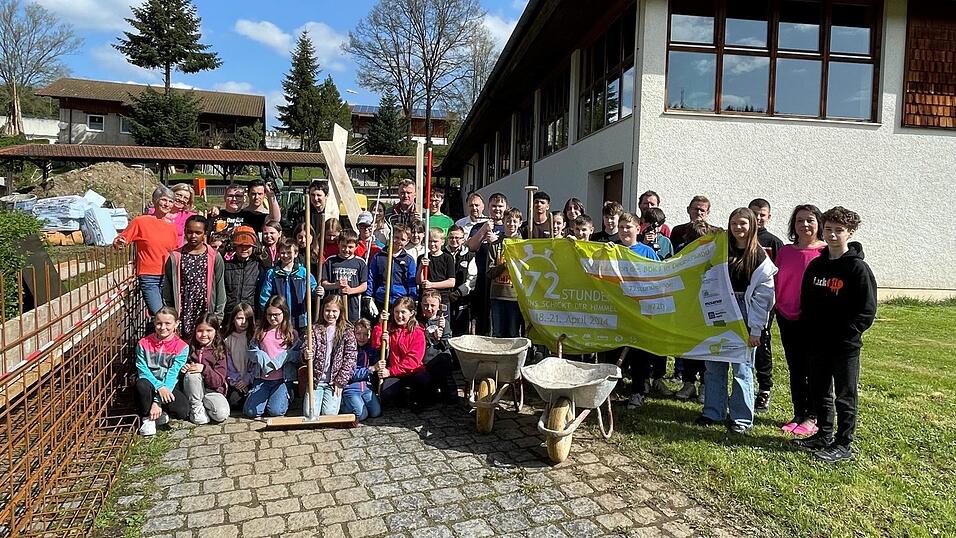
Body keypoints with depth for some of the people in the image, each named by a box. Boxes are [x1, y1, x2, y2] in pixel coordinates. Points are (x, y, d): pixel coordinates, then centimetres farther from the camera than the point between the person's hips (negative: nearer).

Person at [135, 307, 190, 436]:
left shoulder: (182, 347, -10)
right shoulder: (144, 344, -6)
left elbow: (172, 375, -16)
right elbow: (142, 371, -12)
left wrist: (157, 401, -24)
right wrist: (159, 387, -29)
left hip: (168, 387, -1)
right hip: (149, 384, 1)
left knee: (183, 411, -27)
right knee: (142, 384, -36)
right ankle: (148, 418, -10)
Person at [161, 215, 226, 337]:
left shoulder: (214, 258, -1)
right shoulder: (175, 257, 2)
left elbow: (220, 288, 1)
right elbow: (167, 289, 6)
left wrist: (218, 315, -1)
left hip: (205, 313, -1)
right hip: (183, 313, 1)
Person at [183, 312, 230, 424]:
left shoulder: (219, 352, -4)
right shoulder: (189, 347, 0)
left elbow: (218, 382, -10)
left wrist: (205, 369, -26)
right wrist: (183, 369, -14)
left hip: (211, 390, -2)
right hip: (192, 391, 2)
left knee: (222, 414, -29)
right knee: (192, 374, -30)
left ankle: (203, 404, 2)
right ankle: (195, 407, -13)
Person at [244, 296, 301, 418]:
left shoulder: (291, 333, 2)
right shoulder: (260, 332, 8)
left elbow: (297, 354, -4)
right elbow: (252, 351, 2)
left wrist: (283, 357, -19)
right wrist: (264, 360, -14)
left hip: (282, 379, -2)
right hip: (262, 378, 2)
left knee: (275, 411, -17)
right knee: (250, 411, -11)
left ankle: (286, 396, 18)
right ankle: (265, 397, 22)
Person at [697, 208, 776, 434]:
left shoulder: (759, 257, -5)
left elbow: (763, 296, -7)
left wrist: (756, 329, -11)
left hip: (743, 314, -4)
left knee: (742, 367, 2)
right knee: (714, 364, 8)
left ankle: (742, 418, 14)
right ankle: (713, 412, 19)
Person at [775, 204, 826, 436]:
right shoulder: (784, 251, 9)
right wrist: (777, 305, 6)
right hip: (787, 318, 5)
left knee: (813, 370, 6)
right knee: (795, 369, 13)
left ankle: (812, 417, 19)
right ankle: (798, 415, 26)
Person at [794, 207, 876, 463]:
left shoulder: (858, 268, -9)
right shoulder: (815, 265, 8)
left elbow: (867, 312, -11)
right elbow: (806, 303, 13)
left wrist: (845, 334, -15)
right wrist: (810, 331, 4)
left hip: (845, 346, -6)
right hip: (818, 343, 6)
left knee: (845, 397, 5)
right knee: (819, 393, 15)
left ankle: (843, 445, 16)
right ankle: (824, 435, 30)